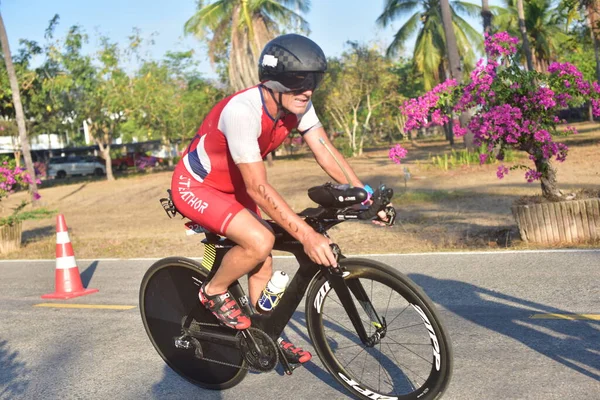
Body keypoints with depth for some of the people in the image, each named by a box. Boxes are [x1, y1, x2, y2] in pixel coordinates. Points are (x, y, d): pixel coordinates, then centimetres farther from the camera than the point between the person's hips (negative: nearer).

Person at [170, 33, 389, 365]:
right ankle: (214, 292, 1)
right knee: (260, 242, -27)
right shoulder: (243, 111, -36)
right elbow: (258, 188, -36)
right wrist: (306, 235, -40)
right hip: (196, 186, -8)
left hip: (232, 186, 8)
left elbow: (326, 153, -13)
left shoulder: (297, 104, -13)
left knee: (262, 262, 7)